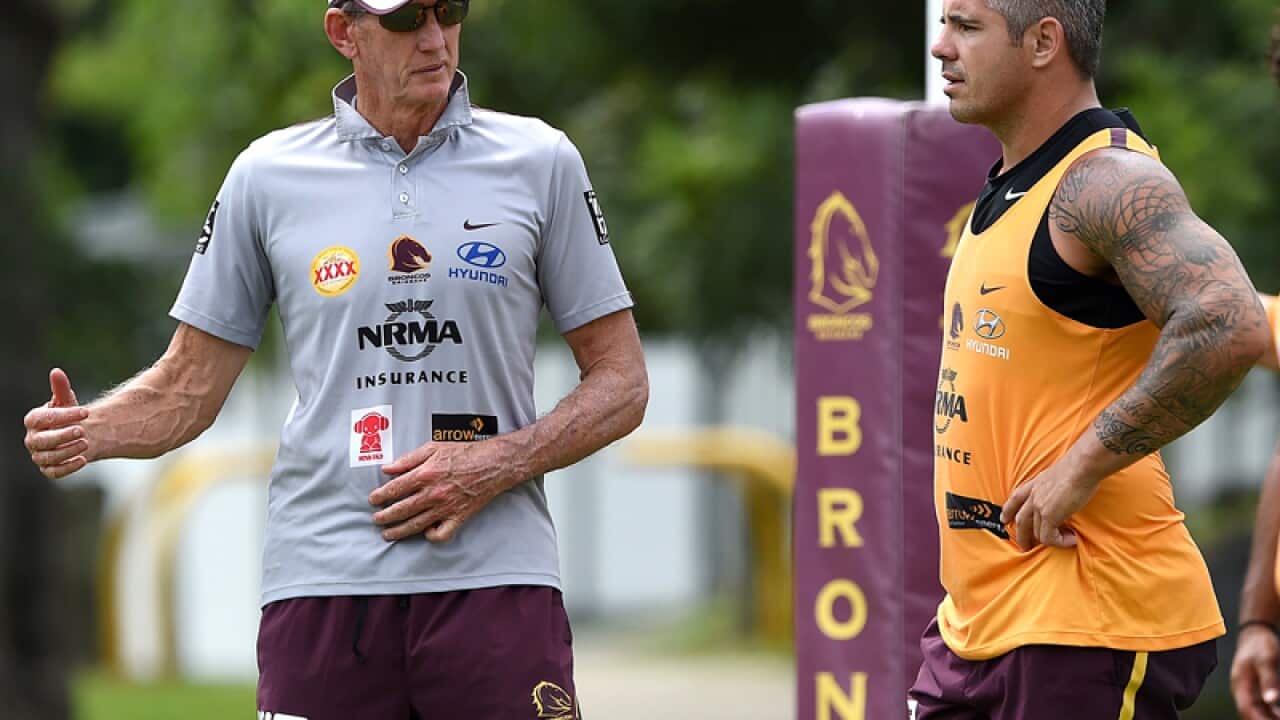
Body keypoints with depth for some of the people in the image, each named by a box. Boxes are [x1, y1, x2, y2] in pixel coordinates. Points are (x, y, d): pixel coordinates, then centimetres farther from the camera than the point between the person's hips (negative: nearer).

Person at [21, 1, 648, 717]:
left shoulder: (540, 161, 6)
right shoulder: (266, 175, 8)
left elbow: (621, 382, 8)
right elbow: (188, 387, 12)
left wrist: (494, 467, -8)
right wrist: (90, 429, -9)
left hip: (496, 578, 0)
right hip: (324, 579, 1)